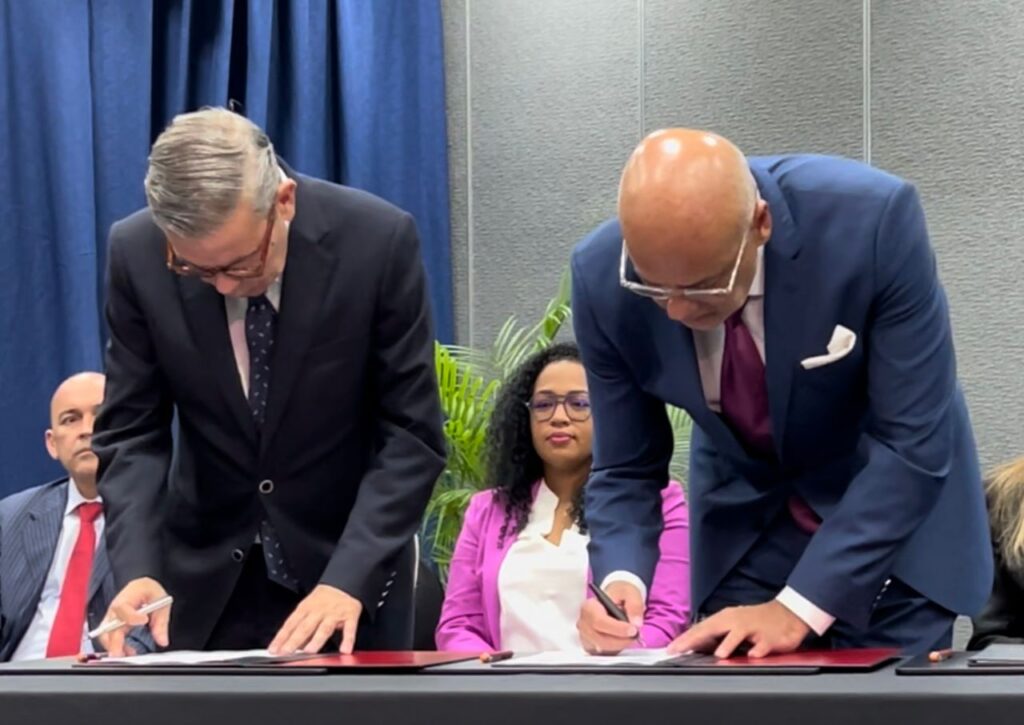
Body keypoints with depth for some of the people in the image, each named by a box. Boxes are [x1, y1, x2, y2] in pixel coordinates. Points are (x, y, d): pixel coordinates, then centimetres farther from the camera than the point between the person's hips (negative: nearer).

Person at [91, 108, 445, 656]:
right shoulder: (138, 253, -13)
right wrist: (138, 568, -22)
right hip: (205, 577, 2)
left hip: (349, 568, -1)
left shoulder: (378, 241, -19)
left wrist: (348, 579, -26)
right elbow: (132, 431, -6)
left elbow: (410, 435, -15)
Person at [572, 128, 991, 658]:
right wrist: (620, 581, -29)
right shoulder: (602, 278, -21)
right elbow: (625, 469, -9)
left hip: (897, 516, -2)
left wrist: (798, 607, -31)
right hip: (743, 524, 2)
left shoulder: (873, 220, -31)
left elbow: (912, 443, -26)